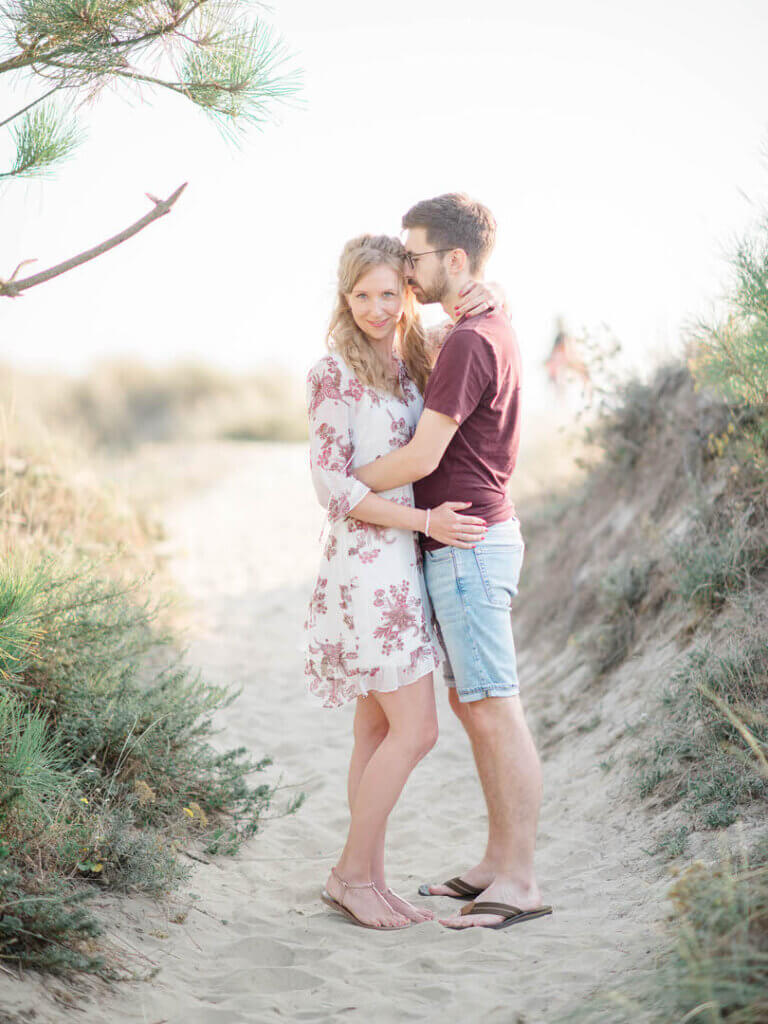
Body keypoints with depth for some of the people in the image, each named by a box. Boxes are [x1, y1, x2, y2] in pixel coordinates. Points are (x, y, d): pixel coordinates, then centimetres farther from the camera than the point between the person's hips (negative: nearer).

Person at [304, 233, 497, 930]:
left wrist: (486, 298, -1)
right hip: (368, 564, -8)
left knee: (379, 730, 11)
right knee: (416, 731, -7)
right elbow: (333, 487, -15)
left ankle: (370, 881, 19)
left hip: (405, 564, 8)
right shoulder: (334, 374, -11)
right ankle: (351, 873, 7)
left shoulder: (415, 359, 10)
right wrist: (425, 521, -20)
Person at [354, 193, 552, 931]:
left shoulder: (470, 343, -17)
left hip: (468, 545, -10)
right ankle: (498, 861, 23)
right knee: (469, 704, 14)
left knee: (495, 711, -6)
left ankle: (519, 882, 1)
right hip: (470, 541, 10)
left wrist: (346, 484, -7)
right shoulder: (491, 332, 15)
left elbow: (423, 456, -21)